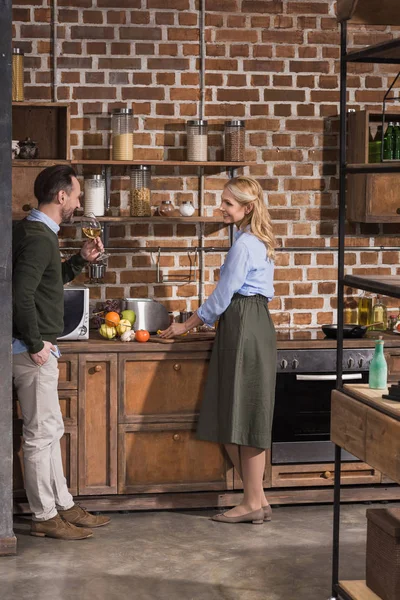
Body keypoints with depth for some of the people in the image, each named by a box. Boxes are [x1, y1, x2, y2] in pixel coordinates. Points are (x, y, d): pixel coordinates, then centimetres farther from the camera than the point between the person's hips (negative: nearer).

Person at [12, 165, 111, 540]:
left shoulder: (35, 233, 13)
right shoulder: (38, 237, -18)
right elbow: (21, 295, -27)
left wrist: (81, 260, 16)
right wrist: (35, 345, -20)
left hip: (38, 348, 10)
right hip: (33, 350, -10)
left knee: (50, 431, 16)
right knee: (40, 434, -1)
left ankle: (63, 506, 25)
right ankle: (45, 517, 8)